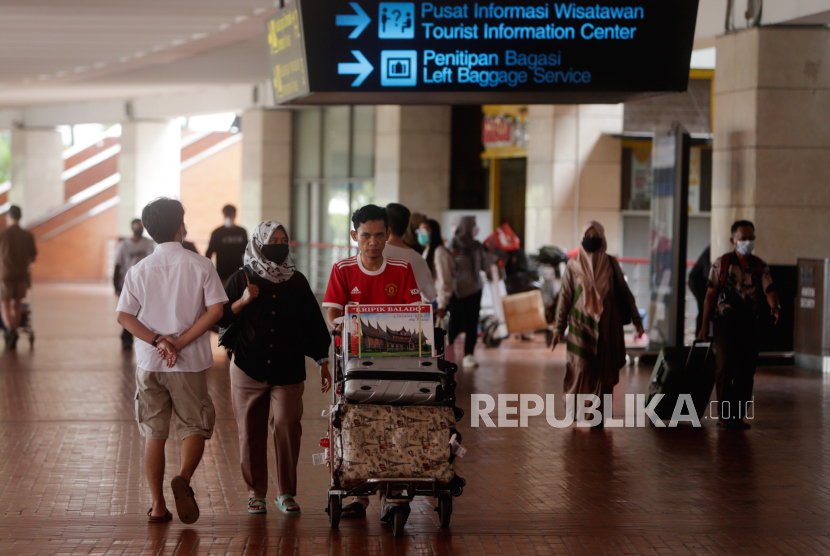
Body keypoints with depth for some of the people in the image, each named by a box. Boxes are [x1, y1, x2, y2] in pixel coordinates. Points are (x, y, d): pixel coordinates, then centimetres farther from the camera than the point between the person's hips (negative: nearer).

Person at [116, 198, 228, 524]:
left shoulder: (139, 270, 2)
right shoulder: (200, 266, -4)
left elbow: (124, 316, -6)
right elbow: (215, 310, -12)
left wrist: (158, 340, -11)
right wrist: (180, 342, -12)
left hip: (149, 363, 2)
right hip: (189, 363, -2)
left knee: (154, 433, 9)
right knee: (195, 426, 9)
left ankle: (158, 506, 9)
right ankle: (184, 479, -17)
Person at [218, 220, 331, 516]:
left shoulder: (296, 281, 10)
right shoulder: (242, 279, 5)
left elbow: (313, 323, 13)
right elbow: (221, 318, 1)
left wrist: (323, 362, 10)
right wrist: (243, 301, -15)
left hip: (288, 370, 1)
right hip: (248, 368, -1)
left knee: (288, 430, -6)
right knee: (251, 433, 1)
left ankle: (286, 492, 5)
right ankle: (256, 493, 12)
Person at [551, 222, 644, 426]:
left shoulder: (611, 264, 5)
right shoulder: (573, 265, 2)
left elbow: (625, 292, 9)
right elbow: (565, 297, 3)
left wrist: (636, 319, 4)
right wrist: (558, 327, 0)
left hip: (607, 326, 1)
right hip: (581, 324, -1)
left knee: (604, 370, 0)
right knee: (580, 367, -9)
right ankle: (576, 406, 11)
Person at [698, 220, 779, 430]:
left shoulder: (761, 267, 7)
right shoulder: (721, 264, 1)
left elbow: (769, 290, -5)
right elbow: (710, 295, 2)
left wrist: (774, 306, -28)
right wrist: (705, 324, -2)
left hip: (749, 325, 3)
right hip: (725, 324, -3)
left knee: (746, 372, 2)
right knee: (725, 367, -10)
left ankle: (738, 415, 11)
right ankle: (724, 414, -2)